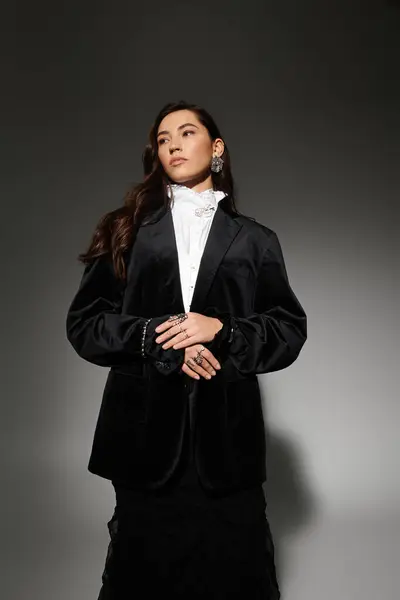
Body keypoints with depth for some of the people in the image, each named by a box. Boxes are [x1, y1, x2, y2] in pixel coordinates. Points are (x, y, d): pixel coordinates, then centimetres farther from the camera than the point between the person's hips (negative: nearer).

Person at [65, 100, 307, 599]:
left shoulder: (255, 239, 11)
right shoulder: (127, 230, 10)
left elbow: (290, 331, 4)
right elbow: (83, 322, 3)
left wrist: (223, 333, -13)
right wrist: (159, 341, -12)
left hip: (226, 433, 0)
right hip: (146, 430, 0)